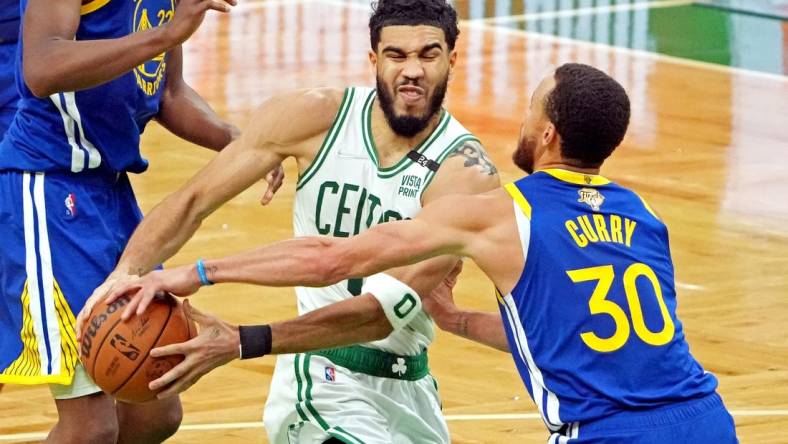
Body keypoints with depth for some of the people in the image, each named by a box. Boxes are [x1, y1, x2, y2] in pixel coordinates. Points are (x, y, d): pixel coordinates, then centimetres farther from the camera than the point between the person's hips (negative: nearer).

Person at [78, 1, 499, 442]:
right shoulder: (316, 116, -11)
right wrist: (127, 273, -25)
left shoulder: (466, 173, -18)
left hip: (413, 385, 2)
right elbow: (194, 200, -5)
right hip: (325, 378, -2)